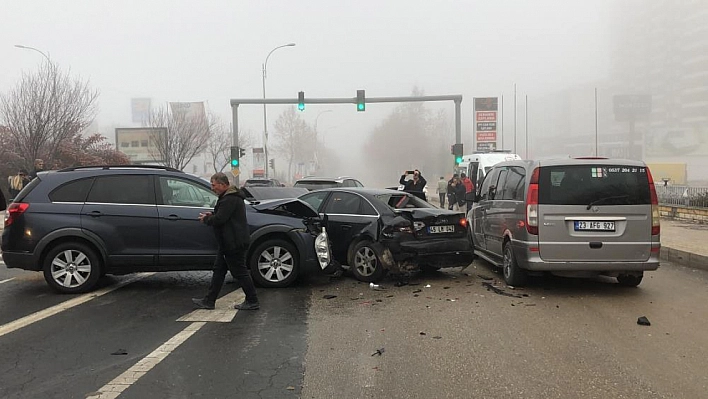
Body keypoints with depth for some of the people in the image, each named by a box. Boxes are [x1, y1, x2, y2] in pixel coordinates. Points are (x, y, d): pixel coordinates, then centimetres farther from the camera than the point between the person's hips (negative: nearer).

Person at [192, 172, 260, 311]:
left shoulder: (229, 199, -20)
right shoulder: (229, 197, 16)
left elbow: (219, 219, -25)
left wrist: (206, 219, -6)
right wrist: (211, 215, 10)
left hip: (234, 243, -11)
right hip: (229, 243, 11)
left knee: (240, 272, -3)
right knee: (219, 270, 14)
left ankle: (252, 302, 6)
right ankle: (209, 301, 21)